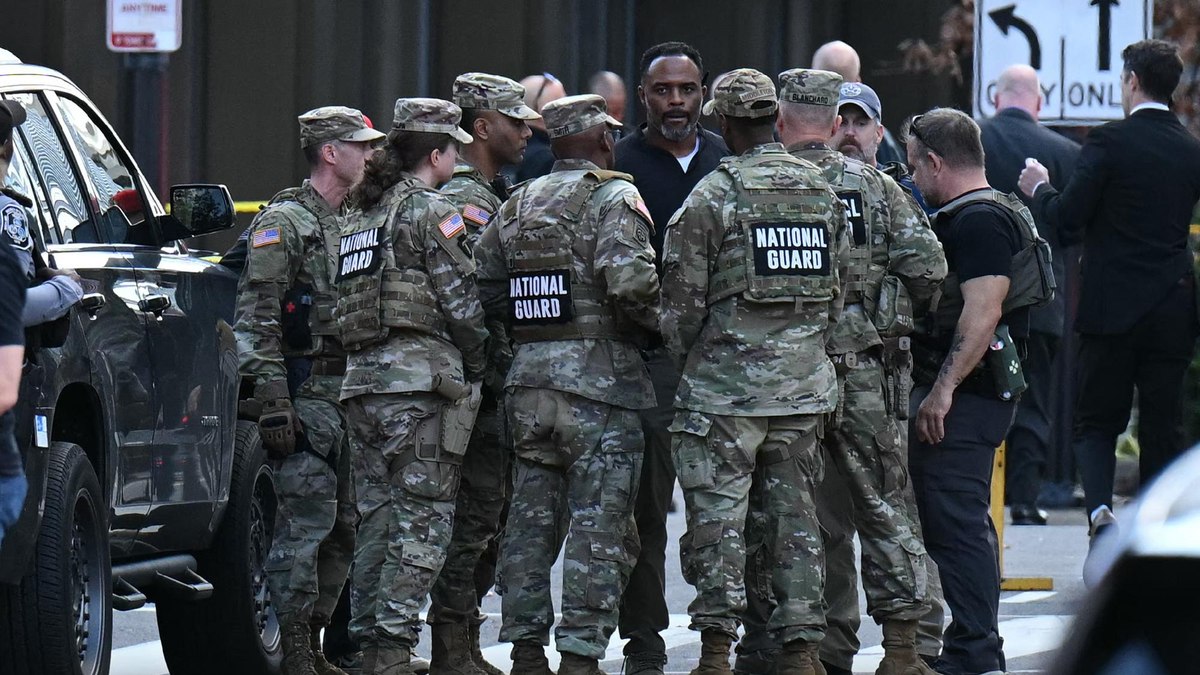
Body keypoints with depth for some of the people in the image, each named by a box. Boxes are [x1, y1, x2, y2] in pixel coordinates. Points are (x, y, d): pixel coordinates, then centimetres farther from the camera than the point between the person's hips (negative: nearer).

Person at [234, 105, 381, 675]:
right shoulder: (283, 223, -8)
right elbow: (255, 320, -14)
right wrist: (273, 402, -20)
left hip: (349, 393, 9)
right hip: (306, 393, -9)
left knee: (344, 526, 9)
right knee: (306, 522, -10)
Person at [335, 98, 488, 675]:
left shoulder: (361, 215, 18)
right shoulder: (431, 212, -6)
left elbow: (351, 305, 17)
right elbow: (461, 303, -10)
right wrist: (477, 363, 4)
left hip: (362, 379, 8)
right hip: (421, 380, -8)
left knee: (377, 518, 11)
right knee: (422, 519, -7)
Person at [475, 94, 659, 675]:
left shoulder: (516, 206, 13)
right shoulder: (614, 199, -7)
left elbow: (484, 287, 10)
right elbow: (629, 281, -21)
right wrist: (656, 321, -4)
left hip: (528, 379, 6)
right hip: (599, 379, -6)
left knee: (531, 519, 12)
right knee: (598, 528, -3)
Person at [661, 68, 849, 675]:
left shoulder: (713, 195, -9)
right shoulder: (823, 192, 8)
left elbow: (683, 299, -6)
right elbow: (838, 290, 13)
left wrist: (685, 359, 10)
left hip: (725, 382, -5)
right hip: (804, 387, 5)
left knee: (717, 516, -2)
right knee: (795, 515, 9)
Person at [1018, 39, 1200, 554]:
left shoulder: (1110, 141, -10)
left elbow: (1066, 217, -12)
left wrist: (1039, 189, 8)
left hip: (1113, 306, -4)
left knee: (1096, 423, 6)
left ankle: (1100, 507, -19)